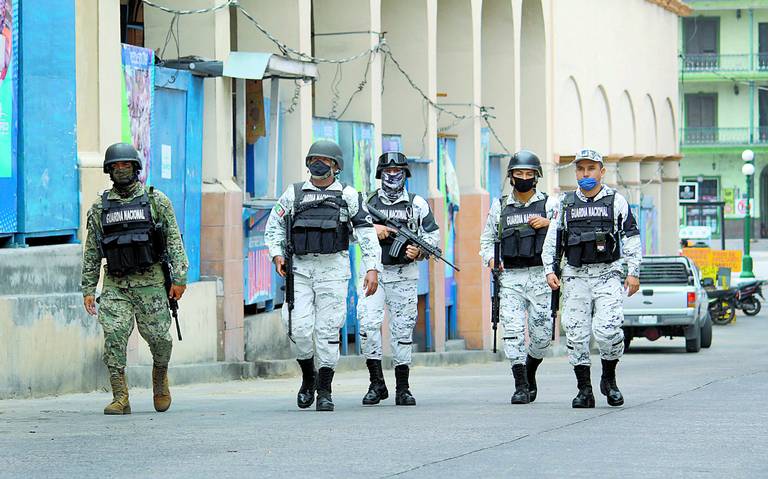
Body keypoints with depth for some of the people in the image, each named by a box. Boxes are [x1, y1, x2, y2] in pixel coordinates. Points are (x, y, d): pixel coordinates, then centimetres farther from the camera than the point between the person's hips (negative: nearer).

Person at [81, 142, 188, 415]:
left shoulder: (156, 201, 2)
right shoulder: (100, 208, 9)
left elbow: (174, 240, 0)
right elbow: (91, 252, 12)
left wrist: (179, 277, -8)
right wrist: (88, 289, 6)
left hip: (150, 282, -2)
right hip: (115, 286, 2)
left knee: (158, 337, 0)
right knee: (114, 336, -11)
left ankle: (160, 378, 31)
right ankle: (120, 399, -10)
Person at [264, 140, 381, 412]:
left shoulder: (348, 195, 5)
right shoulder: (293, 194, 11)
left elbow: (367, 233, 2)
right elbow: (274, 226, 17)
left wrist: (372, 268, -7)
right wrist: (277, 254, 2)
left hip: (333, 270, -2)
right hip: (300, 269, 2)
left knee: (328, 330, -3)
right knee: (299, 328, -9)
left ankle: (325, 392, 5)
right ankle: (308, 378, 14)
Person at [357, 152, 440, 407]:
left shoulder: (417, 204, 7)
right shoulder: (367, 202, 8)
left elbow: (433, 235, 9)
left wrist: (419, 251, -10)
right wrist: (371, 228, -10)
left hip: (404, 276, 0)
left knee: (403, 329, 2)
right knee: (368, 324, -15)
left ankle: (403, 388, 9)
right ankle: (376, 384, -8)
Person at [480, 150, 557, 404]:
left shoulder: (549, 204, 6)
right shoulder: (499, 207, 12)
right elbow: (487, 238, 20)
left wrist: (548, 223, -17)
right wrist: (491, 259, 1)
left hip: (539, 276, -1)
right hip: (510, 277, 1)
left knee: (541, 335, 0)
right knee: (513, 331, -11)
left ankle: (530, 374, 26)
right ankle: (521, 386, -10)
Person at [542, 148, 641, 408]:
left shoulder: (616, 201, 5)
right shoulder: (565, 203, 12)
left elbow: (631, 238, 5)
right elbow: (551, 239, 14)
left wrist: (633, 272, -2)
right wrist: (550, 270, 3)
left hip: (608, 274, -3)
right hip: (575, 276, 3)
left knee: (608, 329, -17)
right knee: (576, 333, -2)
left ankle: (609, 378, 6)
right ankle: (584, 389, 6)